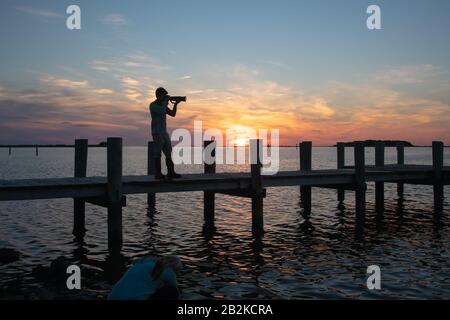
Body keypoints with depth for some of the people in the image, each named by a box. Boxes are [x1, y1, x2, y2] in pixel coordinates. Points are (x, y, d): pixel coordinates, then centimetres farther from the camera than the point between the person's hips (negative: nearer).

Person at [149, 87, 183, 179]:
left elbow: (173, 114, 15)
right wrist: (166, 101, -14)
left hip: (164, 132, 8)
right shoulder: (153, 105, -7)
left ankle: (171, 172, 8)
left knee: (169, 153, 6)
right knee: (157, 154, -5)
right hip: (157, 133, -8)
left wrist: (175, 104, 2)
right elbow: (161, 111, -26)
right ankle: (158, 173, -2)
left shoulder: (163, 105, 17)